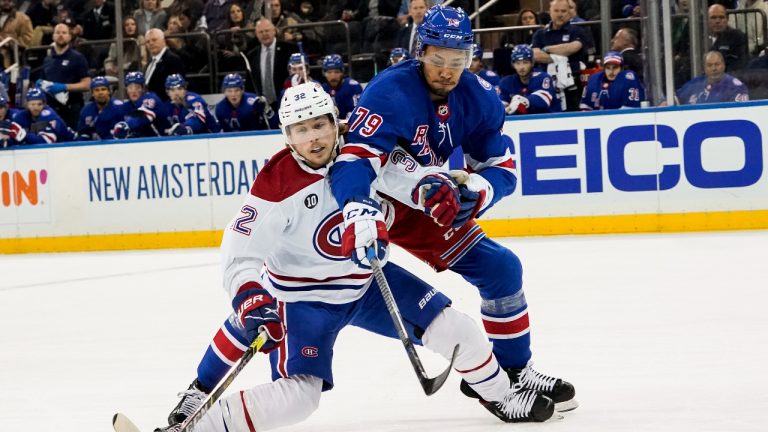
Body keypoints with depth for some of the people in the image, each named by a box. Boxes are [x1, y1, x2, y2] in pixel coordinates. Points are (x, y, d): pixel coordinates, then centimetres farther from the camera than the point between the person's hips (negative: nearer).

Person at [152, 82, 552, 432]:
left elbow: (416, 177, -6)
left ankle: (502, 395, 28)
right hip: (303, 296, -4)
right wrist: (249, 299, -41)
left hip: (368, 278, 4)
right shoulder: (276, 184, -23)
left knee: (454, 331, 0)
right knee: (296, 397, -21)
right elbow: (241, 253, -24)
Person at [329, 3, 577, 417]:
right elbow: (355, 159, -40)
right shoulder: (390, 92, -28)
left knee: (501, 269, 1)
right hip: (366, 198, -6)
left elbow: (501, 168, -2)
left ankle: (512, 371, 16)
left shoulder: (479, 99, -7)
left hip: (425, 207, 6)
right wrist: (358, 215, -59)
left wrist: (475, 190, -27)